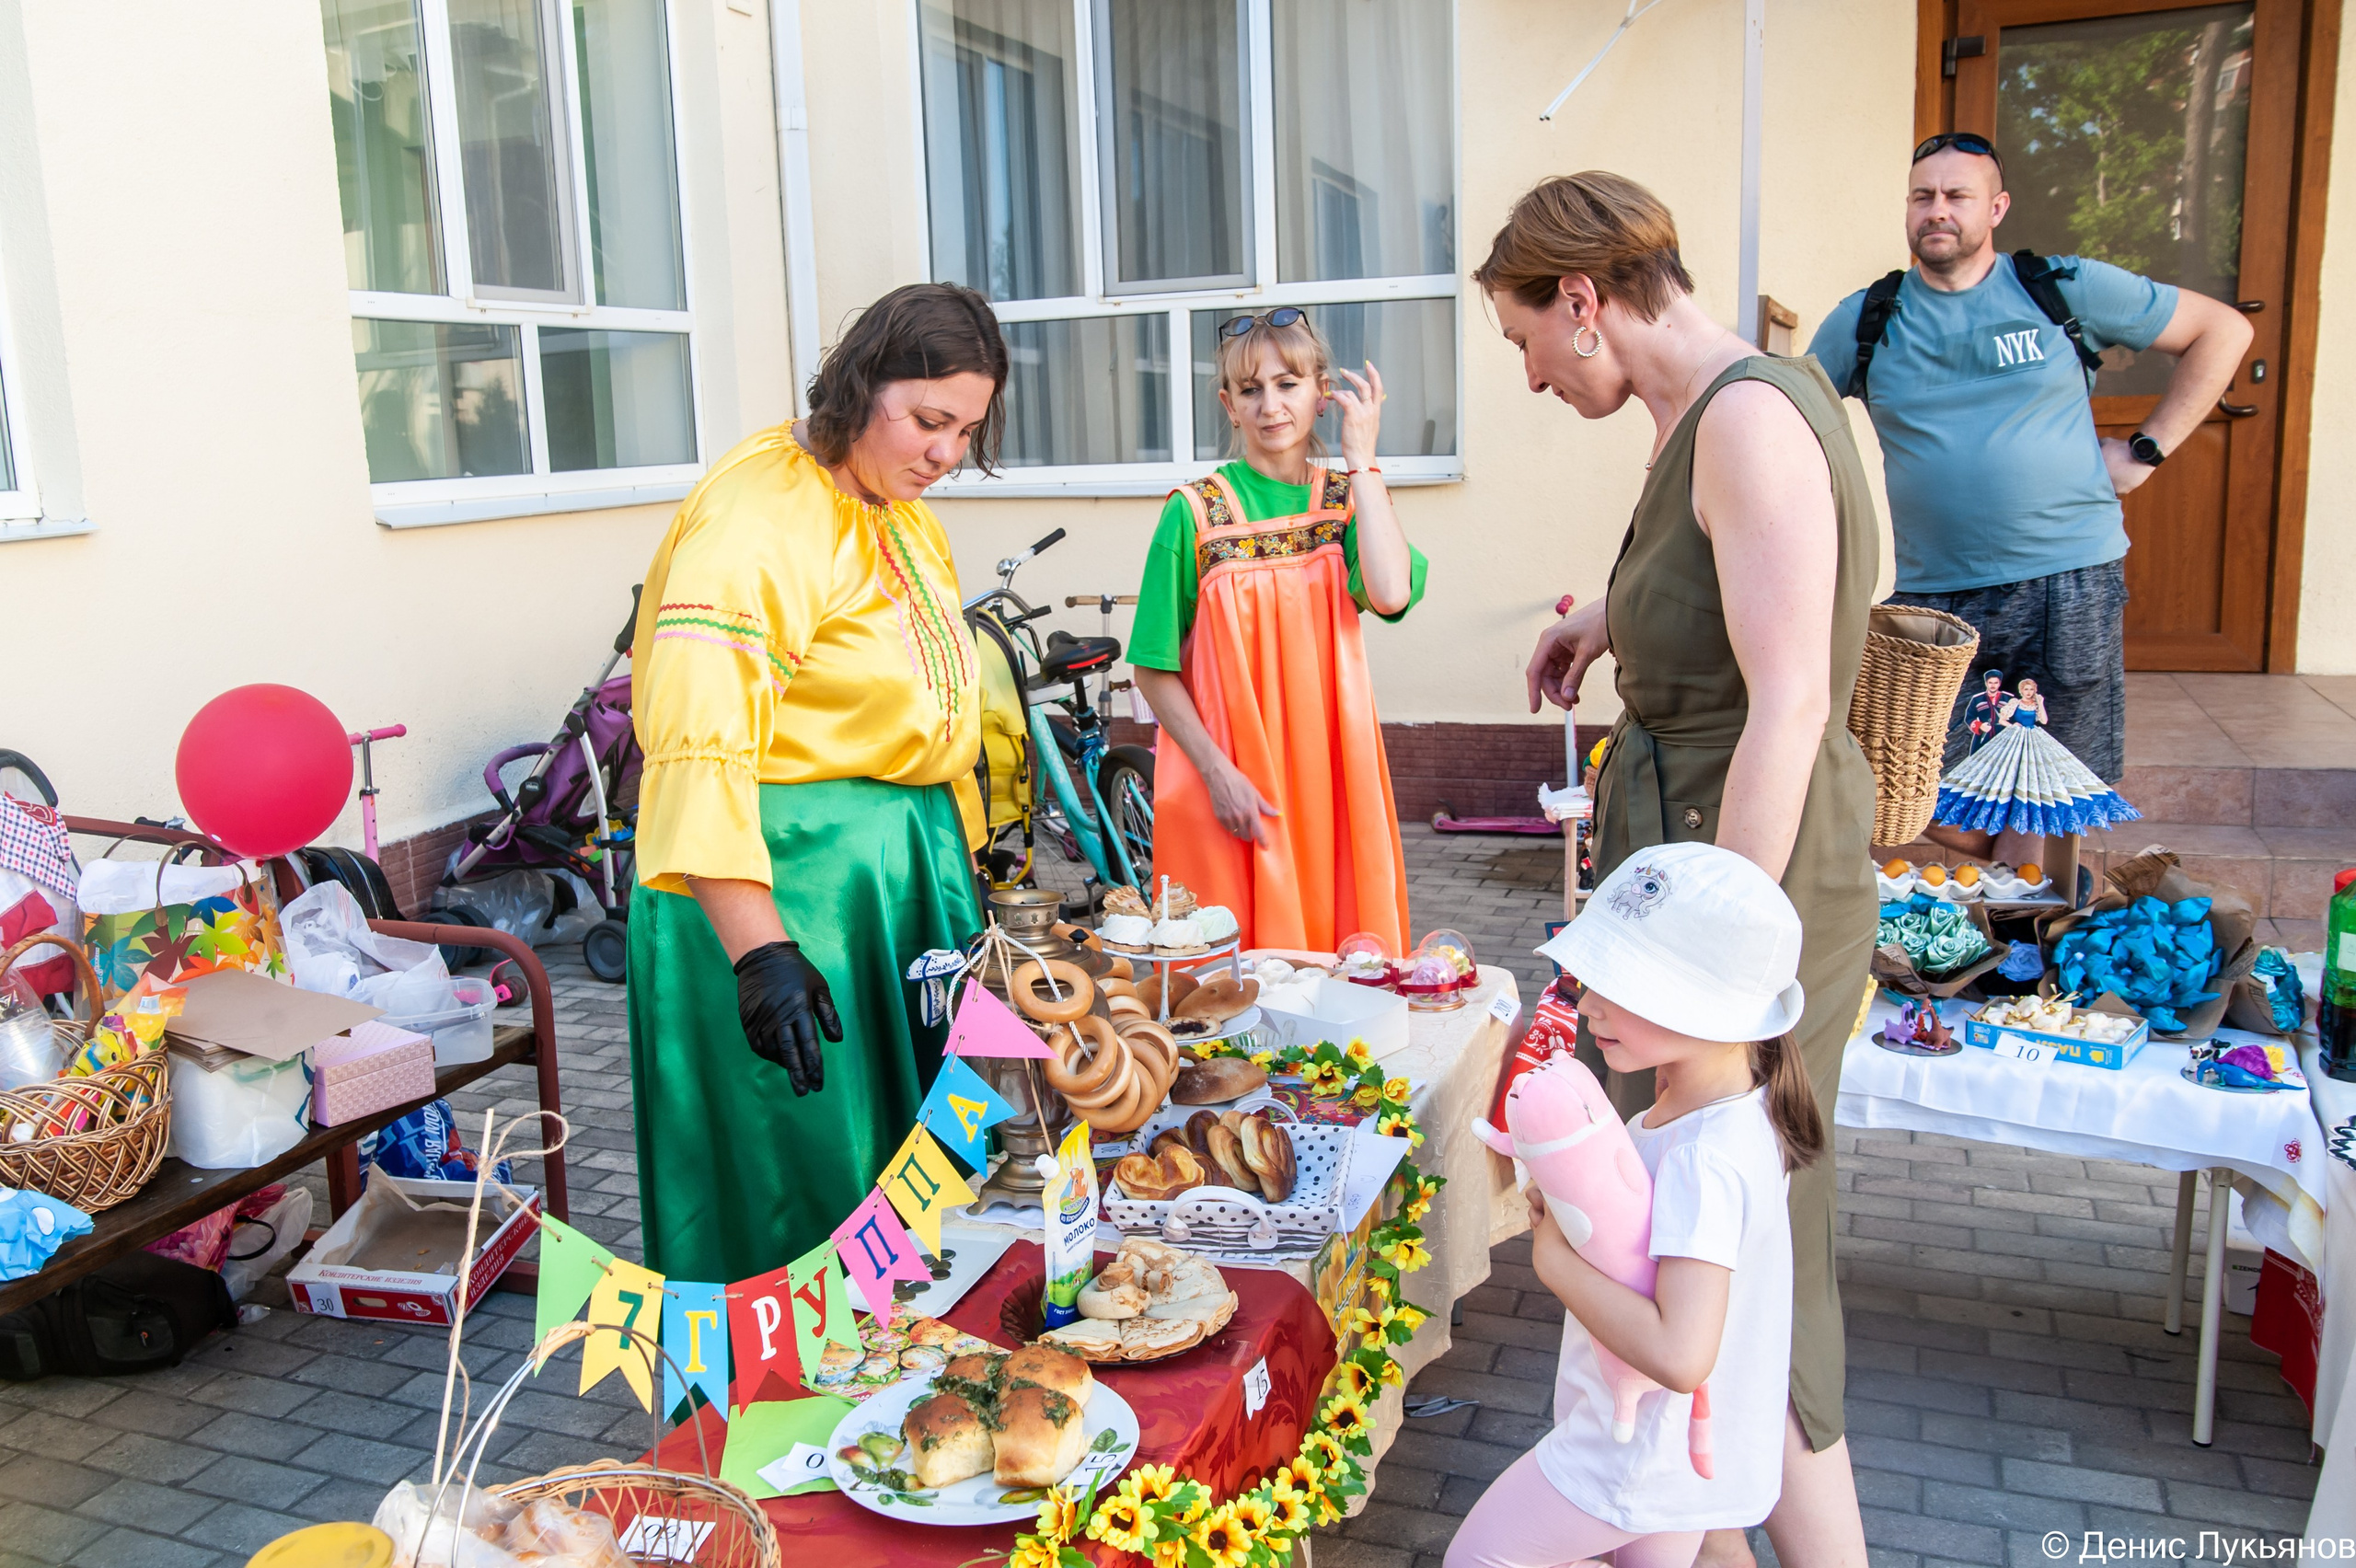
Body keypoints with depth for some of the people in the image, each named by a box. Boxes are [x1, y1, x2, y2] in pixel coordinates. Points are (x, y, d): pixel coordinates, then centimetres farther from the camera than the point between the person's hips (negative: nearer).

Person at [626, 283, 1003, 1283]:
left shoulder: (900, 509, 11)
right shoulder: (752, 518, -19)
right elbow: (701, 746, -28)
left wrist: (948, 857, 18)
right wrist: (759, 950, -35)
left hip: (906, 862, 9)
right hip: (779, 875, -9)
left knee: (926, 1149, 18)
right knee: (807, 1163, 1)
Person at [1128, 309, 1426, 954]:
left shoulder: (1348, 499, 4)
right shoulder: (1195, 512, -4)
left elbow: (1389, 593, -18)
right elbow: (1155, 669, -4)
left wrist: (1362, 458, -11)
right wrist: (1217, 771, -14)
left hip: (1326, 773, 3)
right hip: (1225, 783, -2)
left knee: (1332, 943, 9)